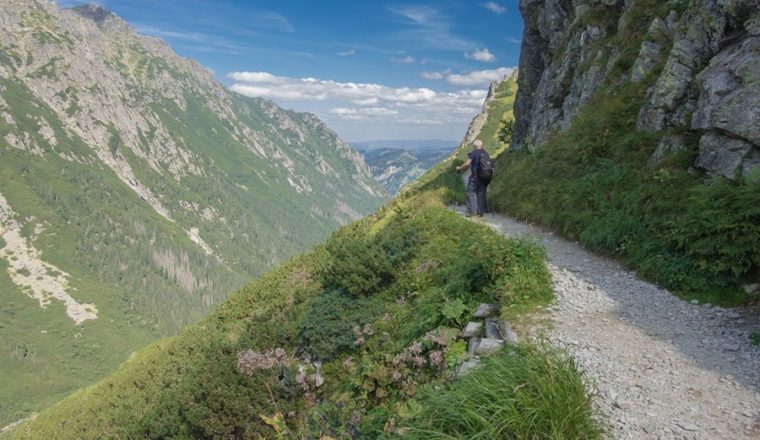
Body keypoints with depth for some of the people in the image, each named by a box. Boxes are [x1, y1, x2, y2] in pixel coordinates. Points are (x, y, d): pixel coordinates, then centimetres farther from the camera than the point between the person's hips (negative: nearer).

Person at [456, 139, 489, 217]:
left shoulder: (473, 153, -10)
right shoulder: (485, 153, 9)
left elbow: (467, 164, -13)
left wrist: (460, 168, 4)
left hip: (475, 176, -6)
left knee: (471, 193, 3)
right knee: (481, 194, 11)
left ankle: (471, 211, -1)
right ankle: (481, 212, 12)